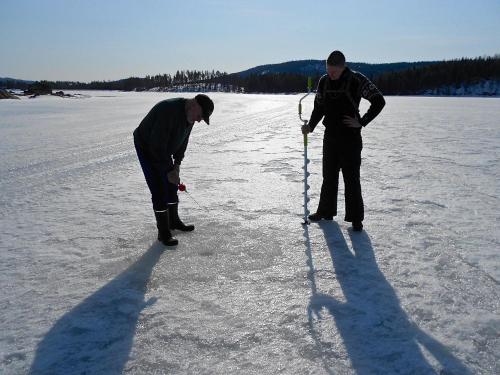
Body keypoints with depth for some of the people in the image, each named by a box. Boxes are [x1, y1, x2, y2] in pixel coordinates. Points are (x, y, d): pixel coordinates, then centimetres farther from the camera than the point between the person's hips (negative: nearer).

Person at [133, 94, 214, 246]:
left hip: (163, 149, 8)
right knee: (159, 191, -11)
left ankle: (173, 220, 33)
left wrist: (177, 163, -2)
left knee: (171, 186, 14)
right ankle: (163, 232, -2)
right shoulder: (168, 111, -36)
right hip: (146, 147, -8)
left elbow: (183, 139, 6)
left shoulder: (189, 114, -8)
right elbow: (157, 146, -34)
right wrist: (169, 171, -28)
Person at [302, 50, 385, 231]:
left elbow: (379, 101, -8)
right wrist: (310, 126, 0)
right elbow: (319, 107, 14)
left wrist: (362, 122, -11)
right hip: (330, 135, 5)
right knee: (329, 177, 14)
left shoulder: (357, 80, -11)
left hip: (350, 137, -5)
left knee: (351, 178, -2)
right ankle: (326, 211, 27)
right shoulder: (324, 81, 5)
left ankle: (356, 218, 7)